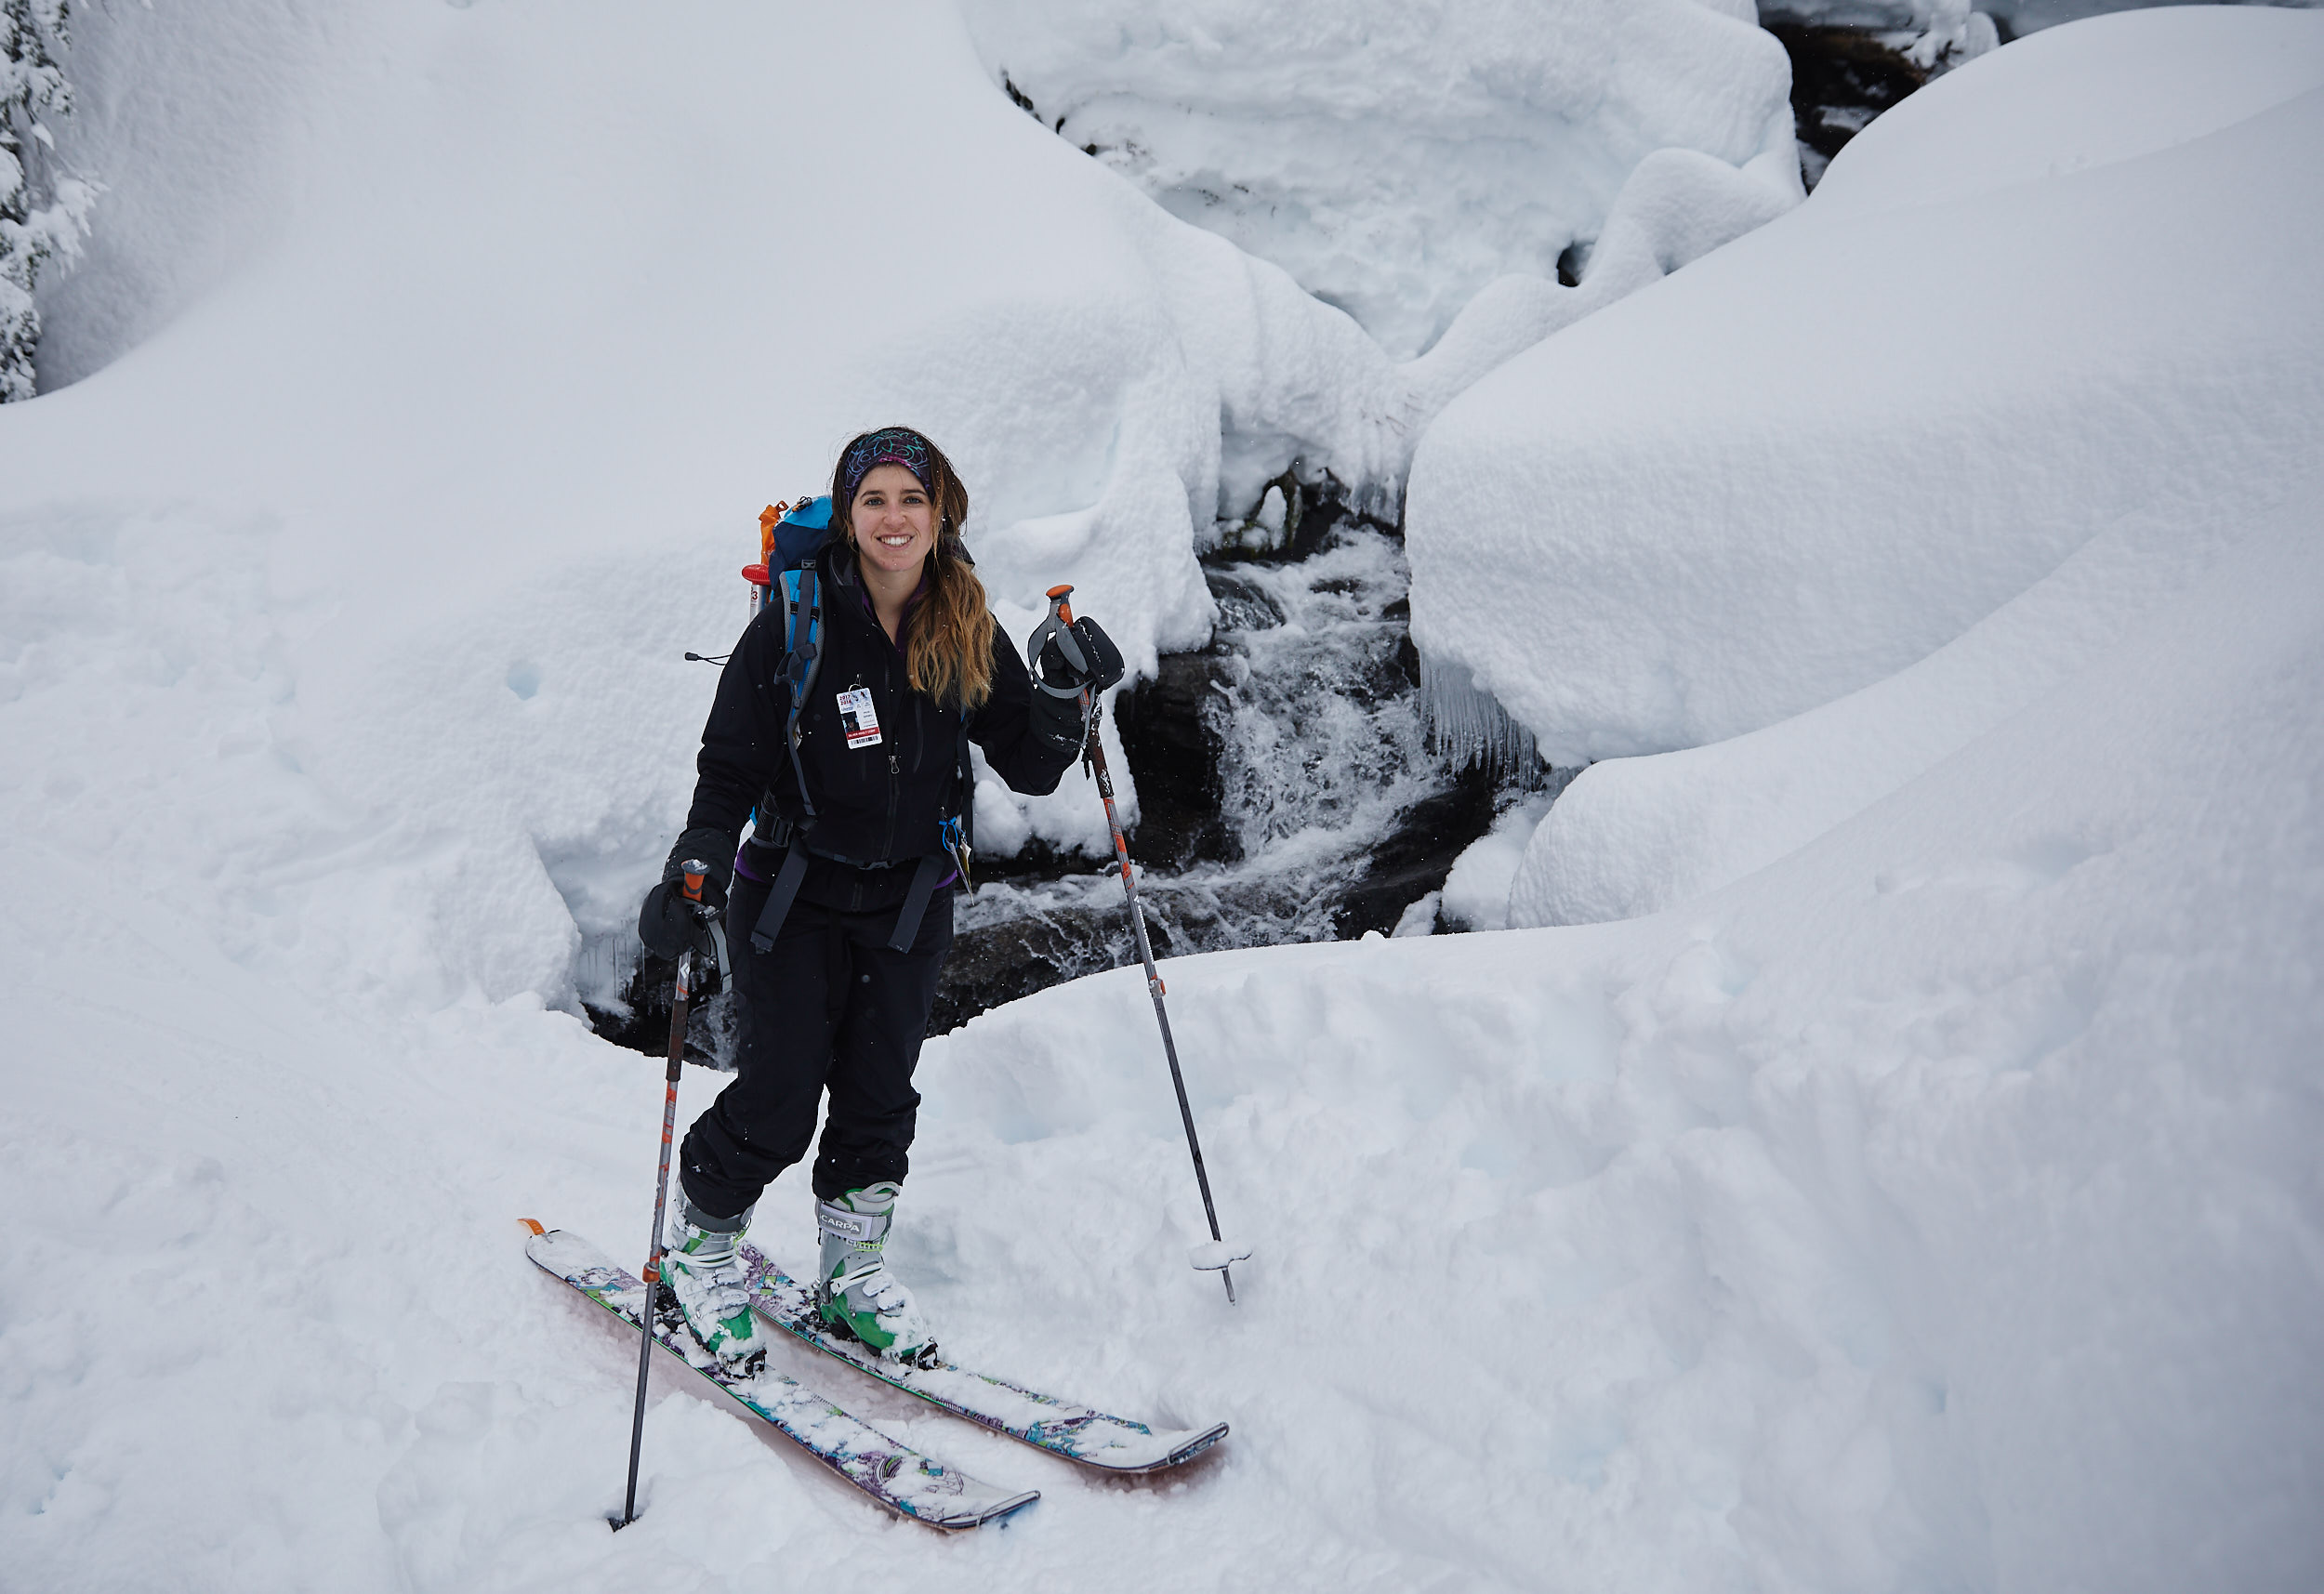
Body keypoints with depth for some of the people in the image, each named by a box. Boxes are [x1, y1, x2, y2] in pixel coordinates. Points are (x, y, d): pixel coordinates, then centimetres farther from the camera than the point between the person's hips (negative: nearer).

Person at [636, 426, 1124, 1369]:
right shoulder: (795, 625, -14)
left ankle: (854, 1272, 28)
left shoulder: (969, 637, -3)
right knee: (779, 1098, -2)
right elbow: (729, 769, -10)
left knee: (880, 1097, 8)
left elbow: (1031, 770, 0)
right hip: (794, 894, -3)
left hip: (911, 904, 3)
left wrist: (1069, 696, -18)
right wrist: (695, 874, -24)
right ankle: (700, 1241, 25)